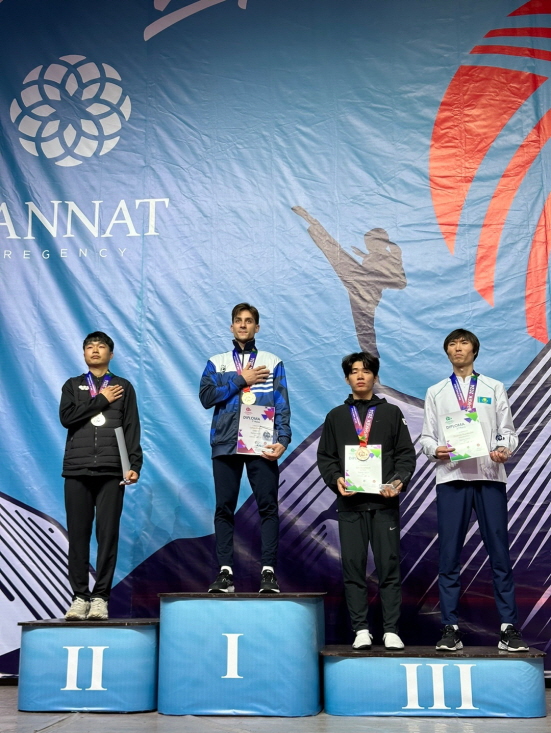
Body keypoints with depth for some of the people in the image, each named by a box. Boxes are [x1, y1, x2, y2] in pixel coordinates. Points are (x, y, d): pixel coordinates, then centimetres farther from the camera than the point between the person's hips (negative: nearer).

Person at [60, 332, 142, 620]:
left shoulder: (124, 387, 12)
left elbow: (132, 429, 5)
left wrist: (134, 465, -7)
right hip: (77, 470, 1)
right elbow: (66, 417, -2)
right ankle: (79, 596, 6)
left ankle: (100, 597, 1)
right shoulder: (72, 386, 16)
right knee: (78, 535, -1)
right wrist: (101, 400, -4)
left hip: (111, 471, -1)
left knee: (108, 535, -4)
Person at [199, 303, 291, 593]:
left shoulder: (273, 363, 12)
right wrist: (240, 380, -4)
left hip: (261, 445, -1)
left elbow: (281, 405, 3)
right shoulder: (217, 363, 15)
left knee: (268, 506, -4)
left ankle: (268, 571, -1)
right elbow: (206, 396, -1)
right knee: (224, 508, 1)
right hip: (226, 444, 1)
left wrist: (283, 439, -10)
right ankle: (225, 571, 5)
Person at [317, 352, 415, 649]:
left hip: (385, 501, -1)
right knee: (353, 566, 1)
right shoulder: (336, 416, 14)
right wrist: (335, 479, -9)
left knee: (389, 566, -1)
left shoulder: (392, 413, 12)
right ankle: (361, 629, 8)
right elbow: (325, 456, 10)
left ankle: (391, 630, 5)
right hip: (350, 502, 1)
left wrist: (399, 481, -10)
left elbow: (406, 454, 6)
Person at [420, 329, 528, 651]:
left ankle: (509, 628, 6)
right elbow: (427, 436, 10)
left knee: (500, 553, -1)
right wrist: (435, 450, -12)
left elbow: (508, 432, 8)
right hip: (451, 477, 1)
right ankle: (451, 629, 7)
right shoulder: (436, 392, 14)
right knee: (449, 556, 1)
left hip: (490, 476, 0)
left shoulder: (495, 388, 13)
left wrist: (505, 450, -13)